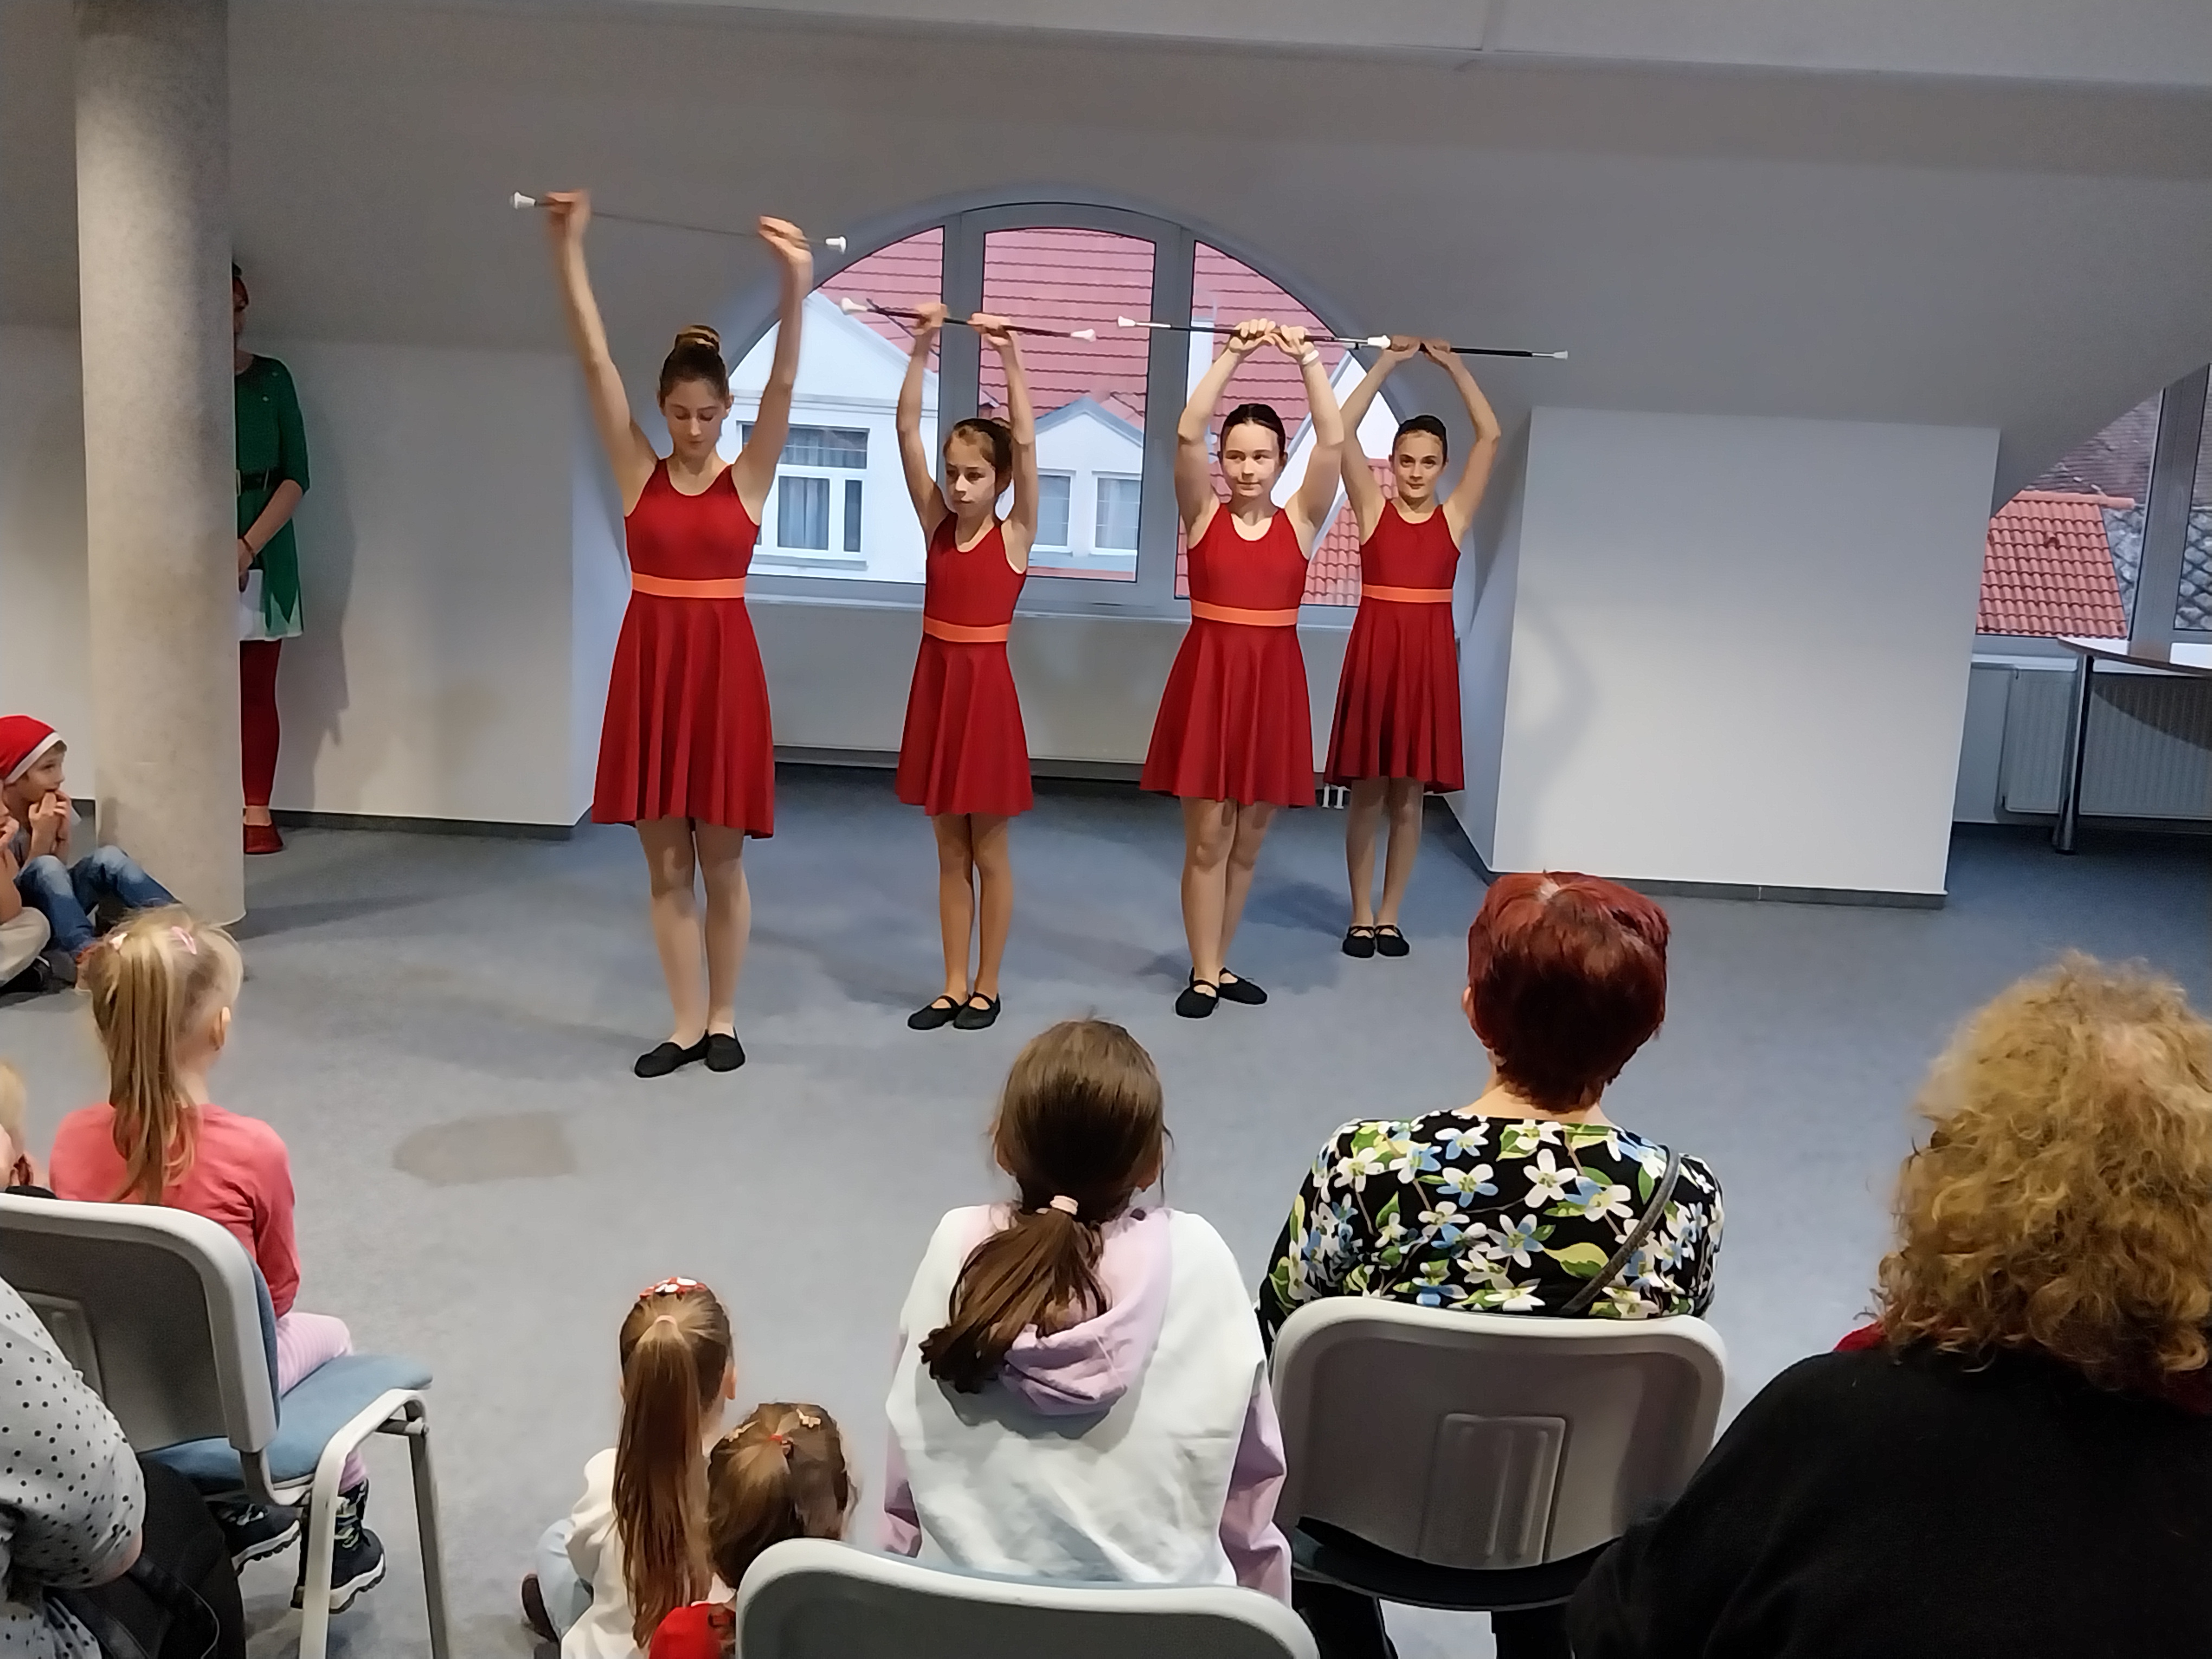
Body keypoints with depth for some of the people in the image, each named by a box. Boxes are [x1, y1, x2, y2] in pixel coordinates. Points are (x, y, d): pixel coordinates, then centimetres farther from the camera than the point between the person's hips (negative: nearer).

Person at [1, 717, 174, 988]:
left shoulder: (45, 808, 1)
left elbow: (60, 875, 3)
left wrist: (62, 835, -13)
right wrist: (41, 837, -23)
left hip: (53, 918, 6)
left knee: (108, 858, -16)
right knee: (45, 868, -32)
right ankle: (87, 954, -47)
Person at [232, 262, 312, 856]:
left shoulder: (271, 378, 7)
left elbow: (297, 476, 3)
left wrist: (249, 544, -8)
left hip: (262, 553, 1)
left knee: (256, 688, 3)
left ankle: (258, 812, 8)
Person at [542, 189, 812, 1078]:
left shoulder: (747, 479, 1)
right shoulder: (638, 473, 3)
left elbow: (783, 386, -13)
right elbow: (596, 363, -4)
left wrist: (795, 290, -27)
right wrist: (568, 252, -12)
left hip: (723, 668, -2)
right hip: (648, 667, 2)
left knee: (721, 864, 7)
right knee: (666, 865, 8)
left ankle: (723, 1019, 22)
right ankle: (685, 1024, 18)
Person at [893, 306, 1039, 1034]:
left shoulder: (1015, 536, -6)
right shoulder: (936, 527, 3)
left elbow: (1026, 442, -16)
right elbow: (908, 432, -4)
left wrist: (1010, 356, -21)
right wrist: (922, 350, -13)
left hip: (986, 687, -4)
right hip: (936, 684, 4)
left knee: (989, 850, 7)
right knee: (950, 851, 12)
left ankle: (987, 987, 18)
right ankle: (953, 986, 21)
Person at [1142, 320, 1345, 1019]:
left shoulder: (1299, 522, 3)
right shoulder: (1203, 517, 0)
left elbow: (1333, 442, -8)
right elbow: (1187, 434, -12)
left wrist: (1307, 359, -7)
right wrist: (1235, 352, -11)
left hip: (1273, 683, 2)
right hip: (1208, 677, -2)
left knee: (1247, 840, 11)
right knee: (1206, 838, 3)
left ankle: (1217, 962, 25)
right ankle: (1204, 973, 12)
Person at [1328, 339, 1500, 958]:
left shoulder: (1454, 515, 5)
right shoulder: (1372, 510, 2)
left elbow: (1490, 436, 1)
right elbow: (1344, 429, -6)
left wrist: (1453, 365, 2)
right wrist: (1388, 362, -3)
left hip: (1430, 657, 2)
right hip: (1373, 651, -1)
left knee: (1409, 793, 8)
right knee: (1367, 790, 5)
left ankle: (1390, 915, 18)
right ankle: (1361, 915, 15)